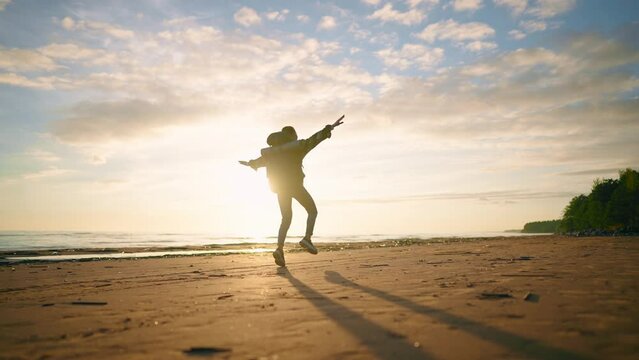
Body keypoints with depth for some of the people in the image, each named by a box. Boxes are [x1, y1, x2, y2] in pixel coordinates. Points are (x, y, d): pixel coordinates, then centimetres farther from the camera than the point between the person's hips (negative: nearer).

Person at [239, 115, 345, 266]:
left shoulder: (274, 150, 16)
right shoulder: (298, 147, -1)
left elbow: (260, 160, 32)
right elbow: (313, 140, -17)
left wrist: (250, 163, 53)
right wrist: (329, 128, -24)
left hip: (280, 188, 5)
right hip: (294, 185, -5)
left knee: (286, 218, 12)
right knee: (312, 211, 10)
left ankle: (280, 249, -6)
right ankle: (307, 238, -11)